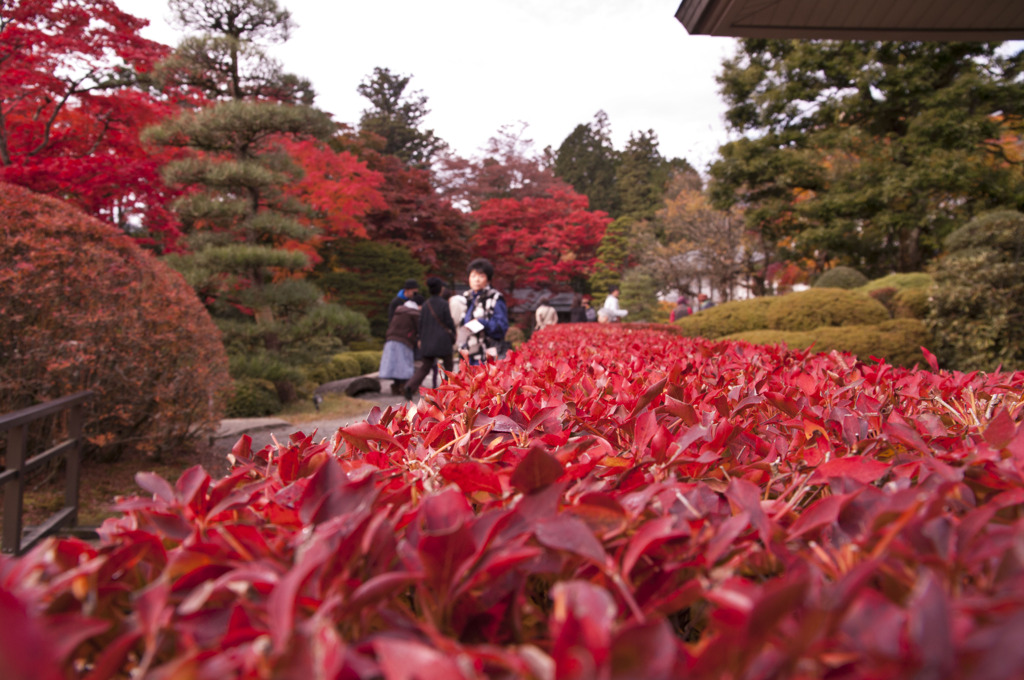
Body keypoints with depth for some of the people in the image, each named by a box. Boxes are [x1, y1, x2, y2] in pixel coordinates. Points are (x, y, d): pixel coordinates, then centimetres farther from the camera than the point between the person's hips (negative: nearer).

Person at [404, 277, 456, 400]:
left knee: (425, 366, 9)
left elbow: (421, 323, 8)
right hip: (443, 340, -4)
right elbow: (449, 322, -8)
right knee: (448, 365, 12)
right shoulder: (444, 304, -10)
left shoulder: (425, 305, 5)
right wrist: (453, 334, 9)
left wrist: (421, 339, 18)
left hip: (427, 341, 5)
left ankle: (411, 386, -12)